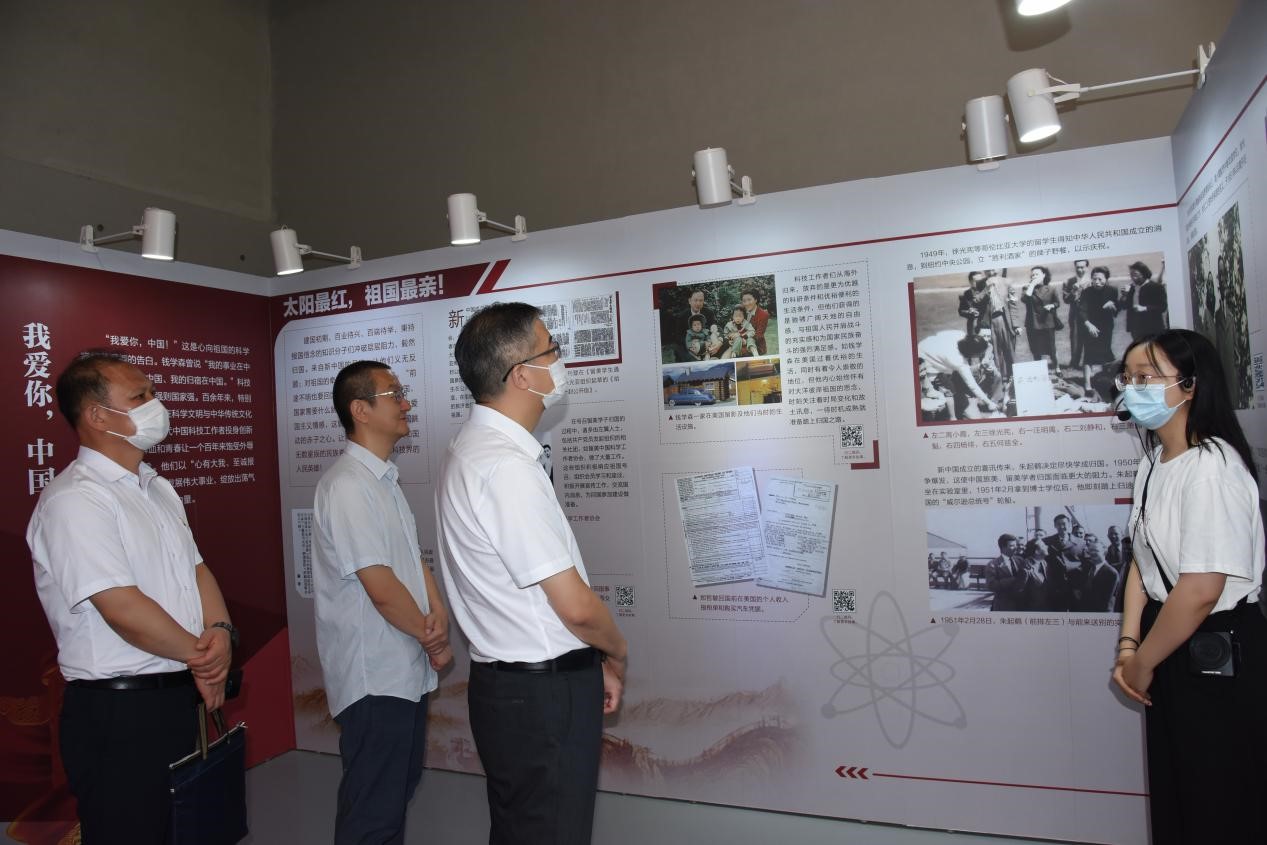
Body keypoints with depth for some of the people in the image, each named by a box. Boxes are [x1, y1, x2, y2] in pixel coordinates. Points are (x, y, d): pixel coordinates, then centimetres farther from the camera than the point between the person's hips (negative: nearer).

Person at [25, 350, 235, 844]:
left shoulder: (157, 488, 12)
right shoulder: (73, 500, -17)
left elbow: (195, 567, 11)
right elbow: (123, 609, -23)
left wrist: (220, 633, -8)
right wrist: (200, 656, -11)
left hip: (181, 696, 8)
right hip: (119, 711, -8)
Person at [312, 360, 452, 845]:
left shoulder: (385, 479, 10)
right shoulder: (348, 486, -20)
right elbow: (381, 588, -23)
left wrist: (438, 613, -8)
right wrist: (430, 636, -8)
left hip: (407, 671, 9)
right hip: (374, 678, -9)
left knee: (401, 788, 22)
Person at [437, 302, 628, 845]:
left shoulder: (473, 448, 8)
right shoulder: (505, 466, -24)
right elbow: (575, 606, -22)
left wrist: (591, 660, 12)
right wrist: (616, 657, -1)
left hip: (507, 683, 10)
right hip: (543, 695, -10)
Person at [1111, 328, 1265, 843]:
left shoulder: (1212, 467, -22)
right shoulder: (1152, 463, 5)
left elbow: (1201, 589, -25)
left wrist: (1143, 663, -13)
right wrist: (1128, 647, -1)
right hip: (1168, 650, 8)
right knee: (1171, 794, 20)